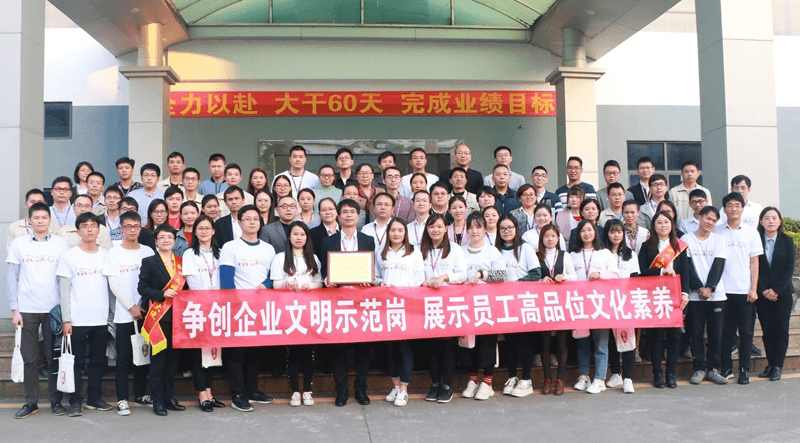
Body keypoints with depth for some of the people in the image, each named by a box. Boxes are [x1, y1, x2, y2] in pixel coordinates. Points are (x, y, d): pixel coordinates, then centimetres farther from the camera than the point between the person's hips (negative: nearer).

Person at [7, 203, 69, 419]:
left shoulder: (62, 244, 5)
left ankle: (56, 400, 12)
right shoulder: (18, 243, 5)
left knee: (55, 357, 3)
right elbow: (11, 279, 4)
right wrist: (14, 309, -3)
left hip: (54, 309, 0)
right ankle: (31, 402, 14)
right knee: (29, 358, 4)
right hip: (26, 309, 0)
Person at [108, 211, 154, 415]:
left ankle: (141, 394, 21)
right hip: (124, 314, -3)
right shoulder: (114, 253, 0)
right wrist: (131, 306, -10)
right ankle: (122, 399, 3)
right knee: (123, 358, -2)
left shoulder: (148, 252, 9)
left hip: (145, 312, 3)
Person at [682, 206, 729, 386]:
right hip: (694, 295, -2)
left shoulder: (718, 240, 10)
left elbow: (718, 265, 0)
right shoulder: (686, 239, 3)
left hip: (716, 294, 2)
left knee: (716, 333, 2)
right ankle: (699, 369, 9)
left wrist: (710, 288, -12)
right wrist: (699, 288, -12)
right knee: (696, 333, 0)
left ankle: (713, 369, 12)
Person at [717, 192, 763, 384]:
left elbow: (754, 263, 5)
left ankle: (744, 370, 11)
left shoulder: (751, 232, 5)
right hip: (723, 289, 0)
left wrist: (754, 289, -2)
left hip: (745, 290, 0)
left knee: (746, 332, 3)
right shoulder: (716, 231, 4)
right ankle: (726, 368, 13)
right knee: (726, 331, 4)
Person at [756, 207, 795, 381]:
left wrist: (776, 290, -12)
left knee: (781, 330, -1)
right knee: (767, 330, 4)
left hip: (782, 293, 0)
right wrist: (763, 290, -10)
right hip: (762, 294, 0)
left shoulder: (787, 241, 3)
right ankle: (770, 364, 12)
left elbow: (789, 268, -3)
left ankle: (777, 366, 2)